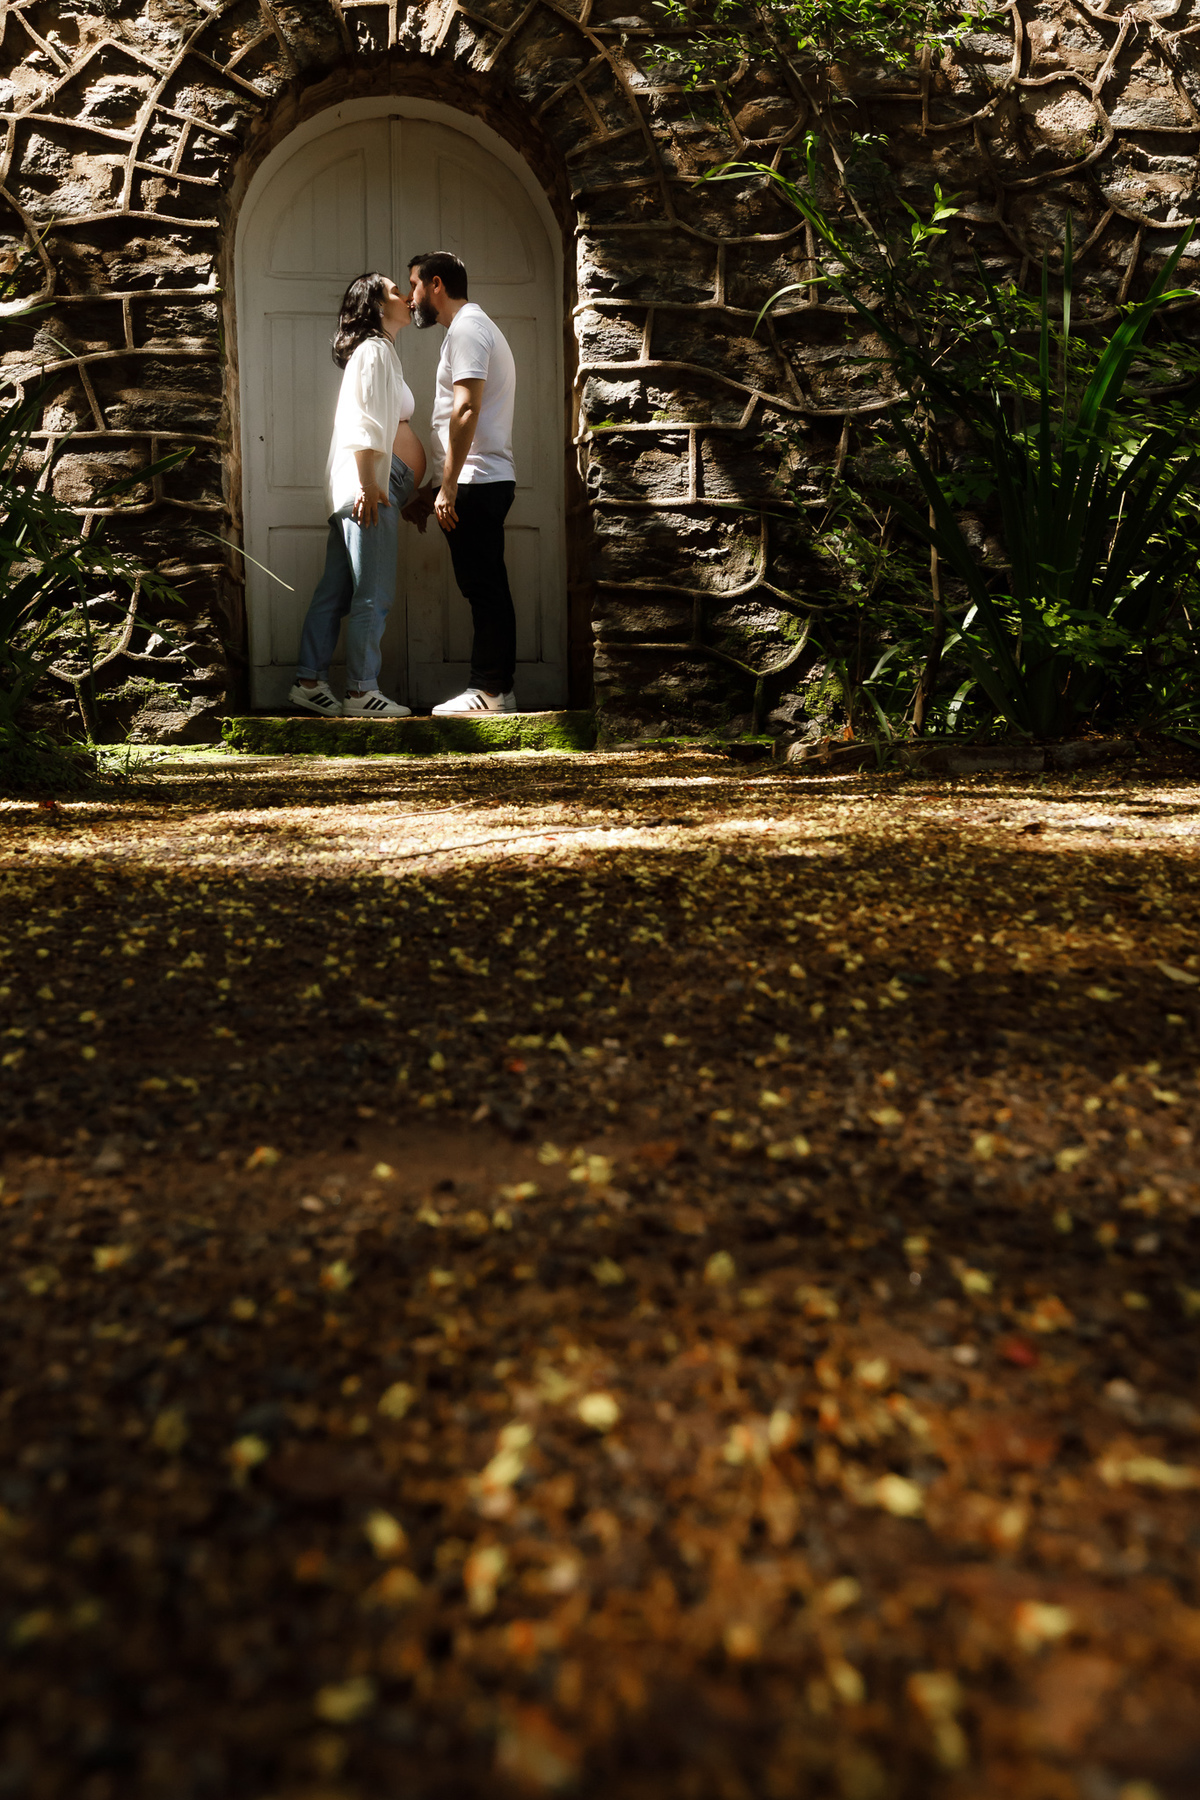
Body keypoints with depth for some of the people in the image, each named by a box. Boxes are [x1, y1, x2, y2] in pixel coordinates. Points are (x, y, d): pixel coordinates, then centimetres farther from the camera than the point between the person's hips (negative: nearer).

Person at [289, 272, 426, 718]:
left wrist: (409, 495, 27)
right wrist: (368, 483, -23)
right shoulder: (375, 350, -4)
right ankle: (361, 692, -7)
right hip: (368, 487, -10)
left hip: (373, 489, 10)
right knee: (373, 594, -9)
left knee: (335, 590, 7)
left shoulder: (379, 351, 27)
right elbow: (365, 422, -15)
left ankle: (310, 682, 9)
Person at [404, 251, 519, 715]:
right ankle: (492, 690, 13)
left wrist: (448, 486, -21)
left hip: (476, 482, -10)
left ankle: (491, 692, -6)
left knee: (484, 589, -9)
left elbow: (466, 410, -19)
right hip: (488, 481, 10)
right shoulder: (474, 327, 26)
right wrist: (434, 488, 24)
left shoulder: (466, 329, -7)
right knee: (486, 590, 9)